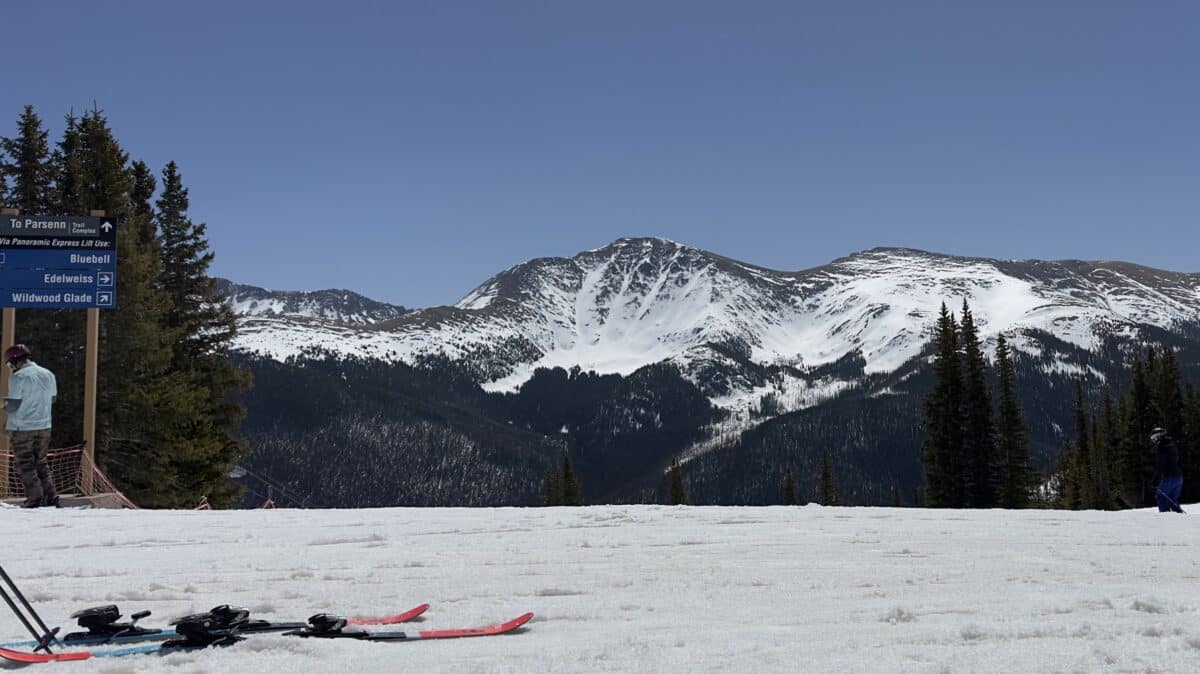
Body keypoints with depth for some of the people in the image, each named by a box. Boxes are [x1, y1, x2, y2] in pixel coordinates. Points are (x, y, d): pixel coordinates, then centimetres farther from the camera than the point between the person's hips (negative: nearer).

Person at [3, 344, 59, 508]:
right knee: (41, 463, 16)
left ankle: (35, 499, -2)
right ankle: (50, 496, 9)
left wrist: (6, 404, 4)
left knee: (26, 465, 3)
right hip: (44, 427, 6)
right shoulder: (48, 375, 6)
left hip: (21, 428, -6)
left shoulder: (18, 377, -15)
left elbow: (13, 405, -16)